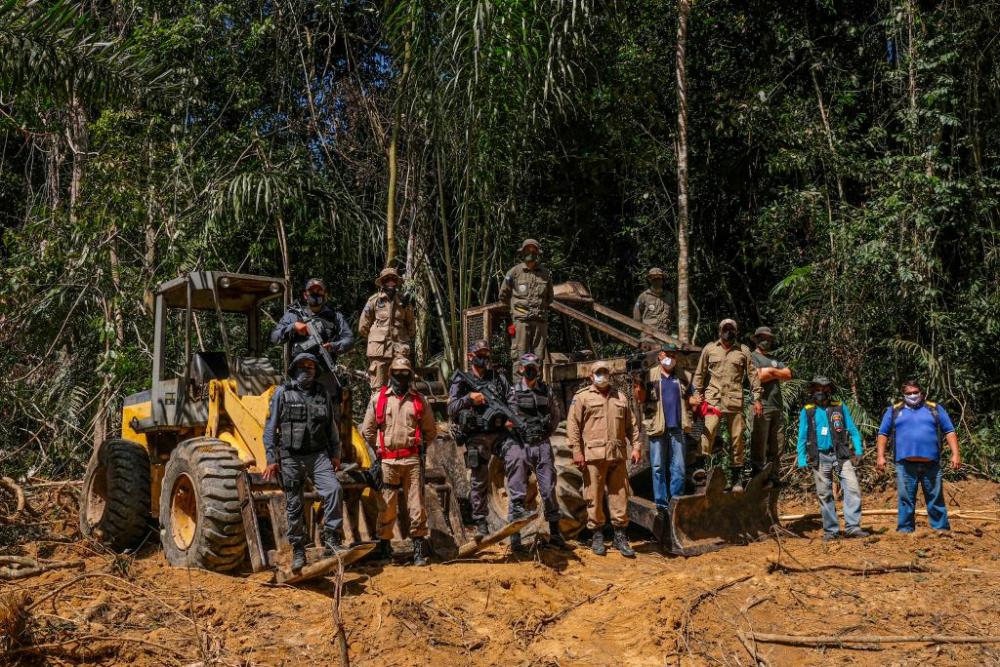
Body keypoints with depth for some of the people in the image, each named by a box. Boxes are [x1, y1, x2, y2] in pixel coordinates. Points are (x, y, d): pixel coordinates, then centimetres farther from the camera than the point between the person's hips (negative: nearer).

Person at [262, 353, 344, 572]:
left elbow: (331, 427, 17)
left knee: (333, 489, -20)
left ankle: (331, 540, -12)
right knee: (294, 506, 4)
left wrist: (335, 454, 11)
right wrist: (271, 459, -5)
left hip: (318, 455, 2)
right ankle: (298, 552, 15)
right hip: (291, 457, -2)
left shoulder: (322, 394, 11)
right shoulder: (282, 393, 2)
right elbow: (270, 428, 1)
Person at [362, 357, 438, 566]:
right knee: (387, 505, 3)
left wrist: (418, 445, 11)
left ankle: (419, 548, 3)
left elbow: (431, 431, 17)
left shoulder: (419, 400, 9)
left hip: (412, 460, 1)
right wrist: (379, 449, 9)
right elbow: (367, 430, 11)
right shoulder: (378, 398, 6)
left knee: (416, 505, -2)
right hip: (387, 461, 0)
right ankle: (384, 544, 15)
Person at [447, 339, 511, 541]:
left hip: (500, 433, 2)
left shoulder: (499, 378, 13)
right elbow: (451, 410, -4)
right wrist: (469, 398, -20)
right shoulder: (461, 381, 6)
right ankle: (481, 525, 10)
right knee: (479, 481, 3)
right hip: (476, 437, -2)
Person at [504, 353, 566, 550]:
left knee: (549, 491, 3)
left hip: (542, 447, 3)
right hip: (518, 446, -3)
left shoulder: (546, 391, 9)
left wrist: (547, 433, 11)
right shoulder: (511, 392, 0)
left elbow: (555, 415, 21)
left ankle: (555, 534, 11)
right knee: (517, 494, 0)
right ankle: (515, 536, 6)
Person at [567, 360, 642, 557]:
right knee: (594, 497, 0)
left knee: (620, 495, 4)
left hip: (618, 455, 4)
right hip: (593, 455, -4)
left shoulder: (620, 398, 18)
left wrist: (636, 446, 9)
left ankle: (620, 536, 11)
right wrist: (577, 451, -10)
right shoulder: (582, 397, 4)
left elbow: (631, 425, 20)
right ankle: (597, 536, 11)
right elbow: (573, 425, -2)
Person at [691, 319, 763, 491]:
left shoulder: (743, 351, 9)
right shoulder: (709, 349, 10)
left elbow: (752, 375, 8)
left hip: (735, 400, 1)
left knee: (737, 438, 4)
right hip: (713, 398, -1)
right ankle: (700, 465, -19)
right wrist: (698, 393, 3)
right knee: (708, 430, -18)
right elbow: (700, 373, 12)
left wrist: (757, 399, 3)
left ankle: (736, 477, 12)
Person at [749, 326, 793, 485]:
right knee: (759, 444, -7)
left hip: (777, 407, 7)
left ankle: (774, 477, 12)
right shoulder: (752, 357, 3)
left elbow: (788, 375, 11)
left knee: (777, 445, 7)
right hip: (761, 406, -7)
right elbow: (759, 376, -13)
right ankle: (757, 476, -5)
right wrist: (778, 374, 2)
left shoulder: (774, 360, 25)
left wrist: (771, 371, -3)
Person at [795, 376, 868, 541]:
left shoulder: (840, 408, 8)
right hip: (820, 458, 0)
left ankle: (852, 527, -12)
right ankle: (831, 530, 12)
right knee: (825, 495, 4)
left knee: (853, 488, -13)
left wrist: (858, 451, -3)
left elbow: (853, 431, 8)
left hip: (841, 455, 0)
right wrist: (802, 461, 2)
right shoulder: (807, 412, 6)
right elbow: (802, 438, 8)